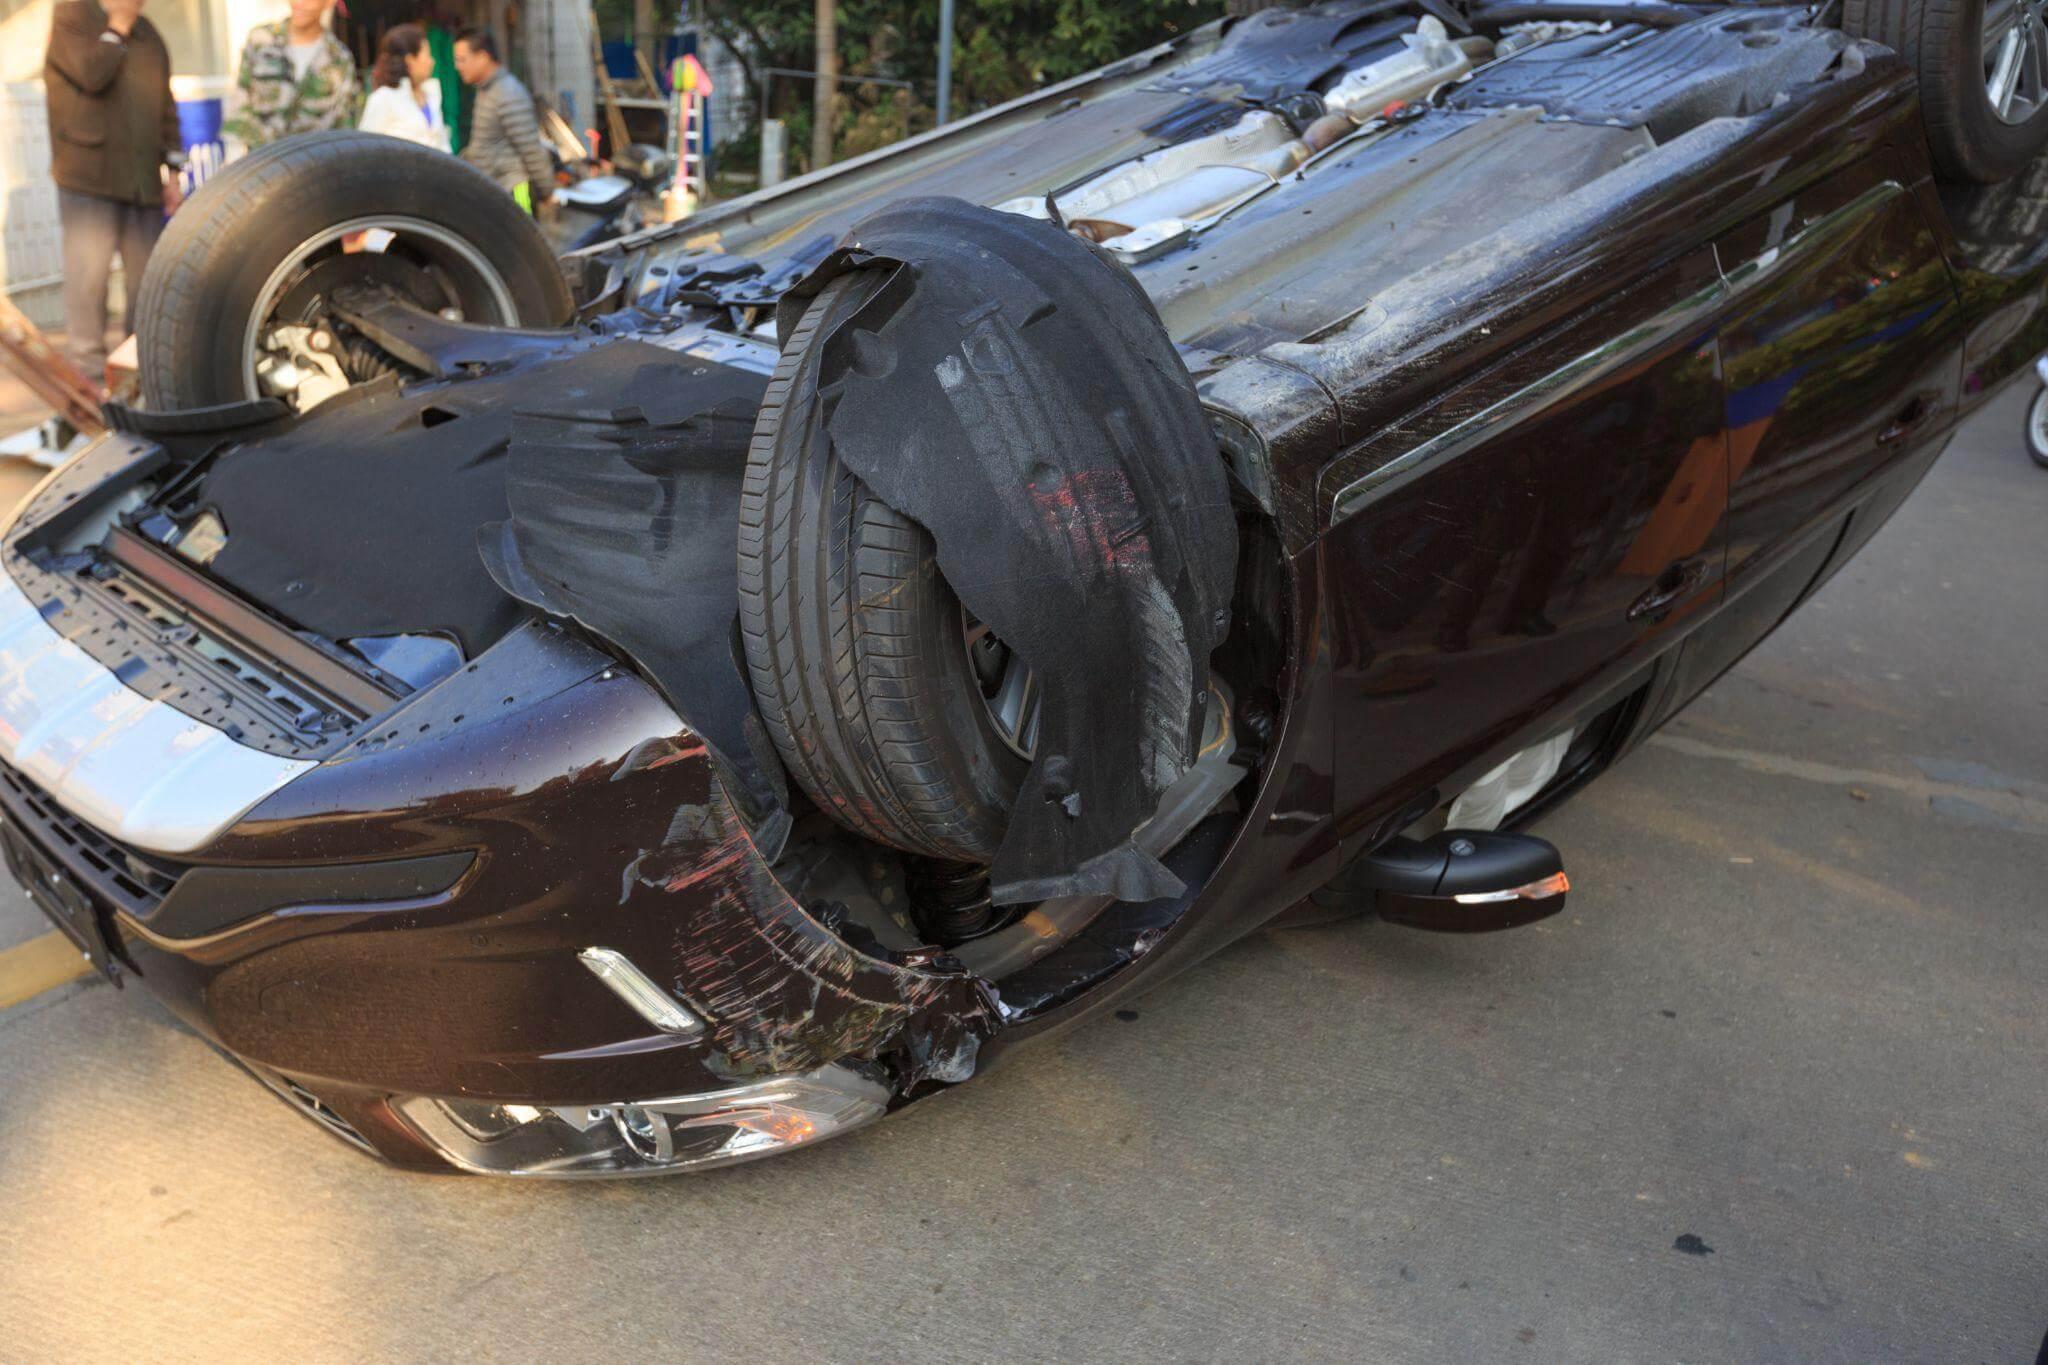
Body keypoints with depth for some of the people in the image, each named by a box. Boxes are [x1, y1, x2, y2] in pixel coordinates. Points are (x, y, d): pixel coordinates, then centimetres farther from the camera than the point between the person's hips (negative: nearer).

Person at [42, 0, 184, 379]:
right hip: (89, 176, -5)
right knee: (89, 272, -6)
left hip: (143, 180, 5)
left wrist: (172, 170, 13)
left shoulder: (147, 34, 17)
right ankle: (90, 363, 0)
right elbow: (92, 74, -18)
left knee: (147, 273, 6)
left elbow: (166, 107, 19)